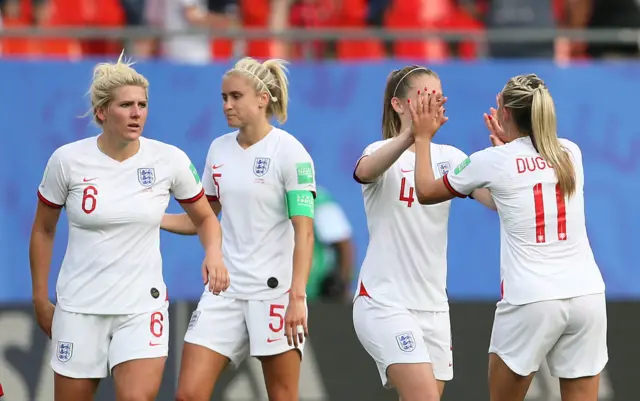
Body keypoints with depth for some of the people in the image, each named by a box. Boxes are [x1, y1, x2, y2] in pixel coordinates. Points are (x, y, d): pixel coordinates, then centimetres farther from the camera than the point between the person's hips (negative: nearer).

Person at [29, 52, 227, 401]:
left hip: (142, 307, 0)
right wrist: (41, 300, 8)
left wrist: (213, 253, -11)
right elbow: (43, 230, 7)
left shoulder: (170, 160, -5)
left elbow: (205, 217, 10)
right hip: (80, 307, 0)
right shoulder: (67, 160, -7)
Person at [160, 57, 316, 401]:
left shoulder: (289, 152, -9)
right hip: (225, 291, 6)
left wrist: (297, 297, -21)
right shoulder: (219, 149, 9)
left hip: (274, 291, -6)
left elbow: (304, 232, -13)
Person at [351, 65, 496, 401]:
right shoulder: (384, 152, -7)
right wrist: (409, 135, -53)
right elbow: (365, 171, -34)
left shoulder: (449, 157, 8)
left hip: (433, 305, 6)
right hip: (385, 302, -6)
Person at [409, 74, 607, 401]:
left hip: (530, 301, -3)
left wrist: (423, 137, 26)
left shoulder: (492, 161, -2)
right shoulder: (571, 153, 8)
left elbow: (426, 192, 14)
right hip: (587, 294, 3)